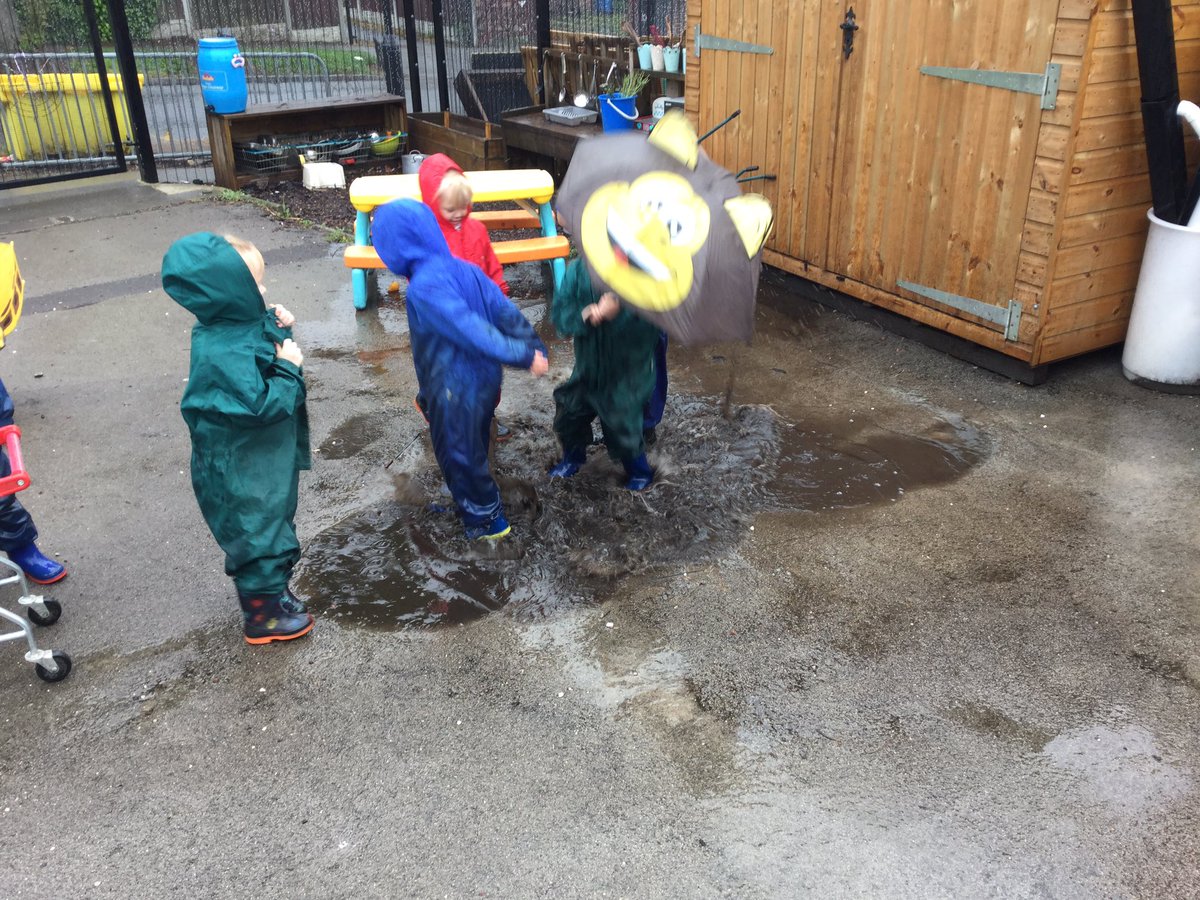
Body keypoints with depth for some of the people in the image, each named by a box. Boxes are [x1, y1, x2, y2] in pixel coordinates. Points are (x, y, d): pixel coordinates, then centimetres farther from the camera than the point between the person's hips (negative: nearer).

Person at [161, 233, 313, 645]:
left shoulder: (233, 325, -4)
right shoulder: (226, 352, -33)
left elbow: (259, 349, 14)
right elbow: (262, 405, -32)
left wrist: (277, 327, -4)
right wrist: (289, 368, -23)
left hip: (260, 460, 10)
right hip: (243, 473, -10)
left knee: (273, 525, 26)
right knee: (259, 536, 8)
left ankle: (272, 589, 47)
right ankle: (262, 617, 27)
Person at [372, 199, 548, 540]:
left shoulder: (423, 287, -25)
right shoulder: (464, 269, -1)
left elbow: (472, 330, -32)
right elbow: (507, 313, 1)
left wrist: (522, 357, -31)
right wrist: (534, 349, 4)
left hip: (456, 393, -8)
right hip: (484, 381, 8)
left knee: (460, 458, 14)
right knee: (473, 452, 28)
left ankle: (487, 520, 31)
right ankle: (474, 505, 49)